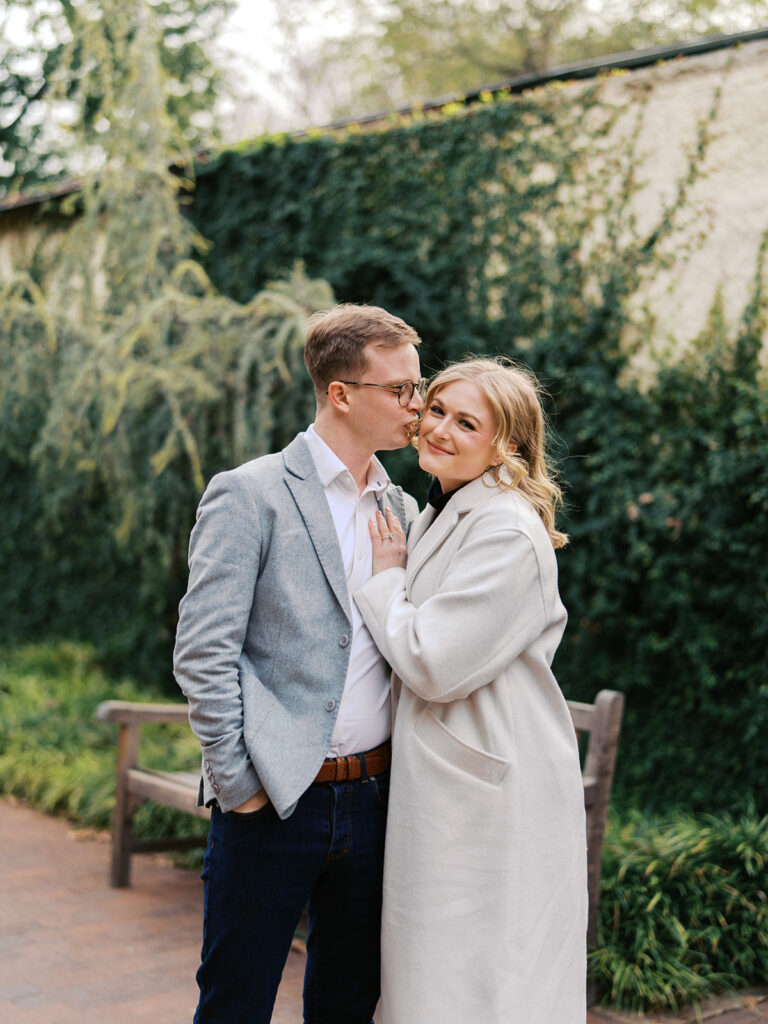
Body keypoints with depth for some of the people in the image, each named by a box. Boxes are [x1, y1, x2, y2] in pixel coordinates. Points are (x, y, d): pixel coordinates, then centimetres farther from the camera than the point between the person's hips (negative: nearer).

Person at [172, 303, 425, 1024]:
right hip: (272, 802, -5)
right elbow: (202, 654, -12)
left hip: (371, 796, 5)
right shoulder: (248, 495, -7)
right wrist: (237, 782, -12)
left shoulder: (403, 511, 12)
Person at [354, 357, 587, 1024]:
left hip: (492, 793, -9)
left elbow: (432, 664, -19)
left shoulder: (507, 533, -16)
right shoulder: (436, 518, 15)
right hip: (439, 791, 10)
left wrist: (386, 577, -7)